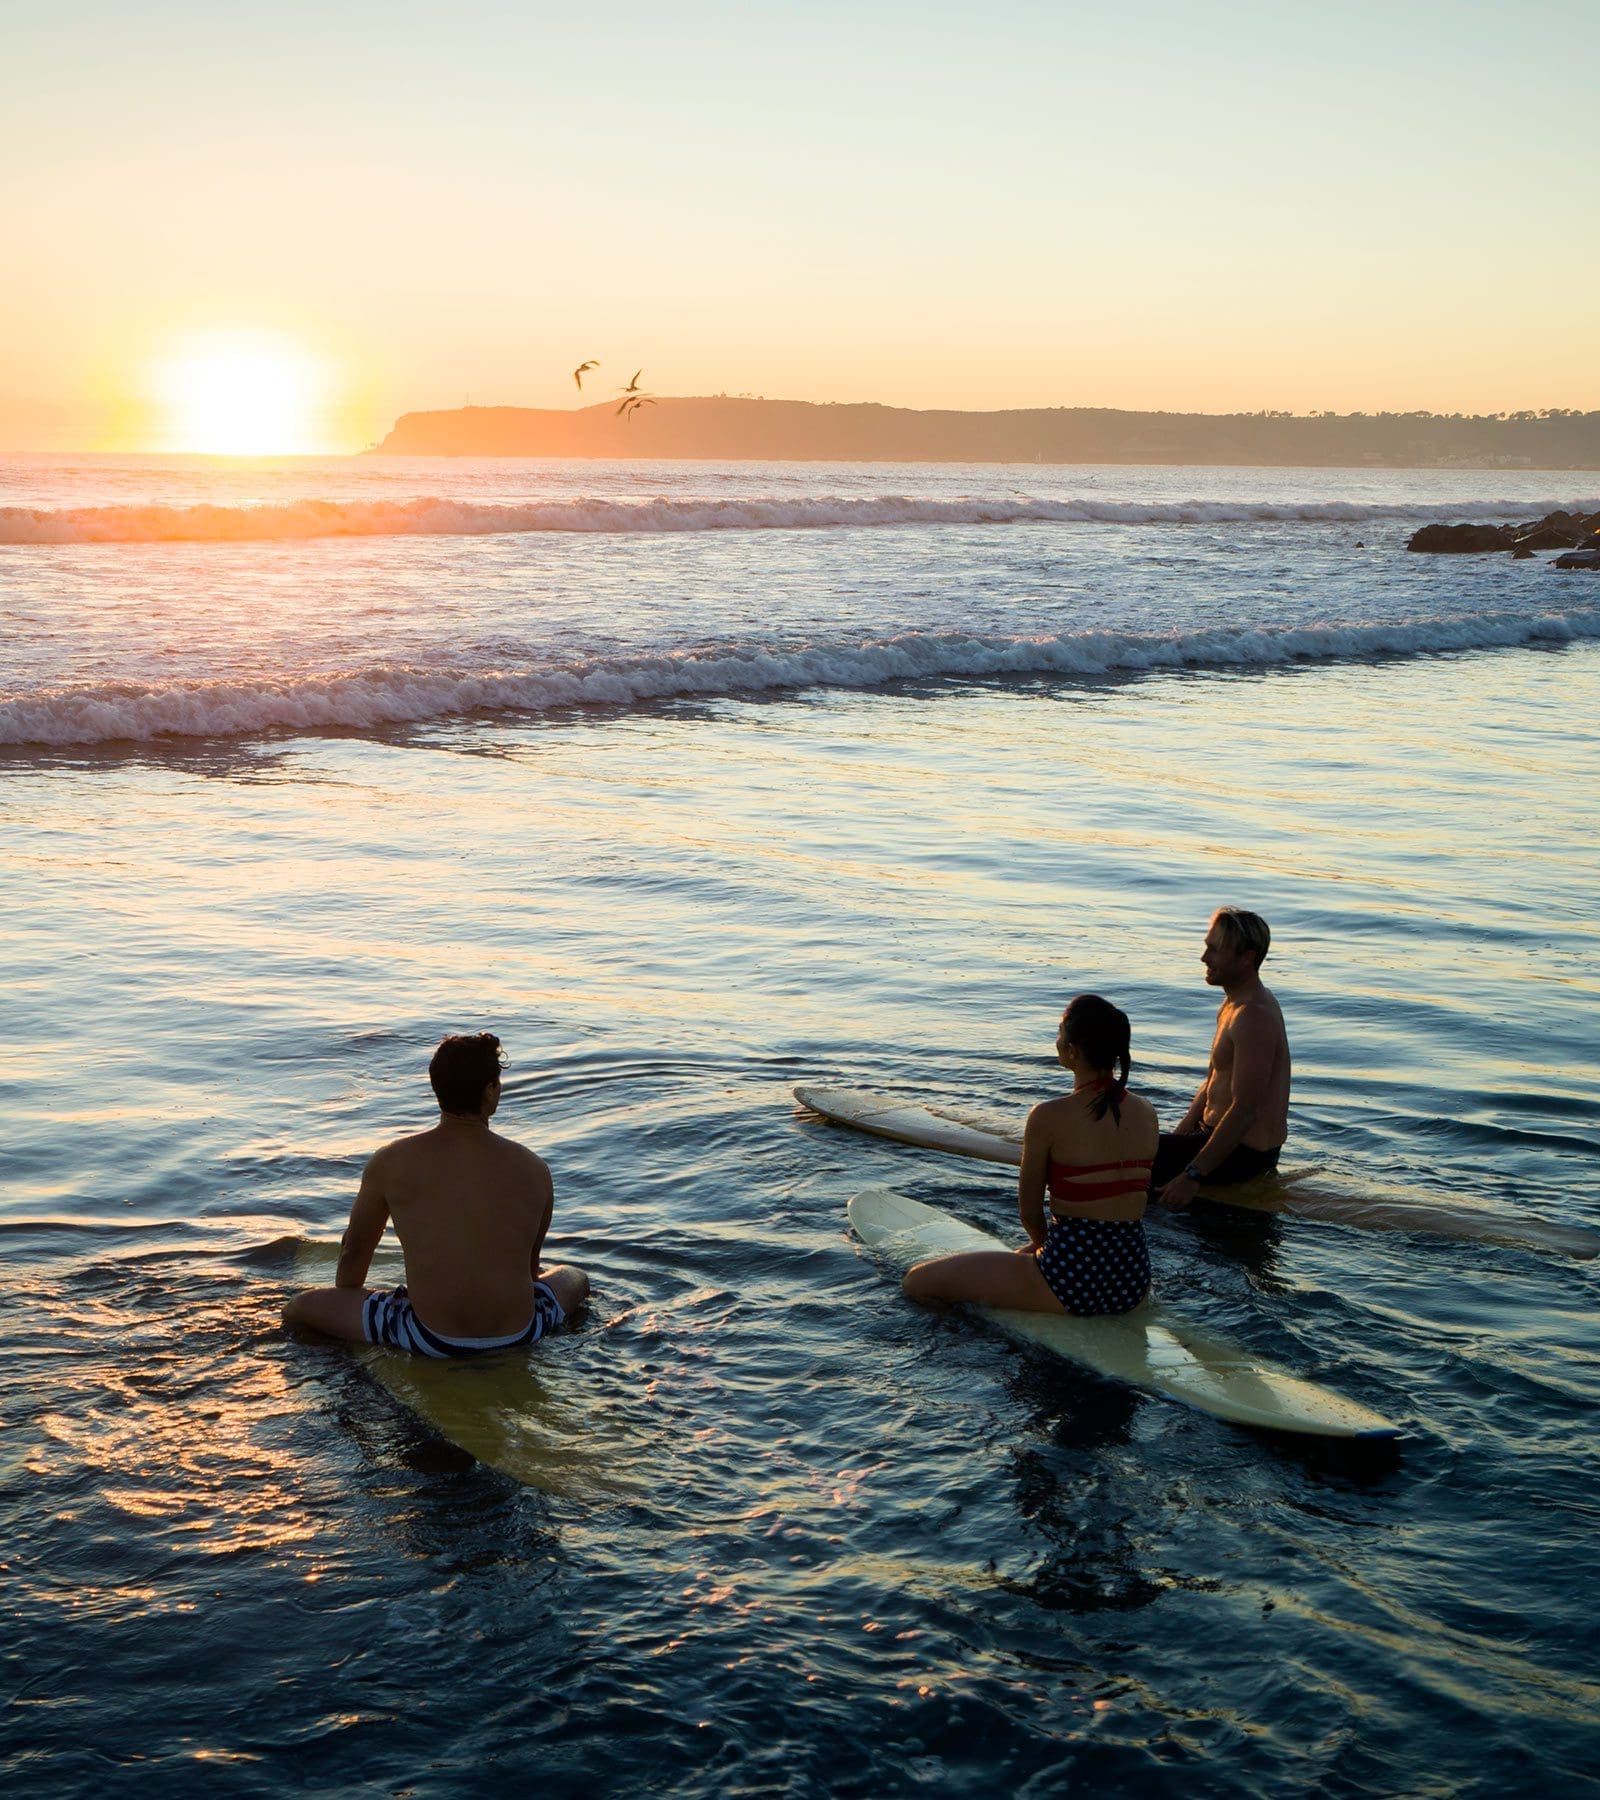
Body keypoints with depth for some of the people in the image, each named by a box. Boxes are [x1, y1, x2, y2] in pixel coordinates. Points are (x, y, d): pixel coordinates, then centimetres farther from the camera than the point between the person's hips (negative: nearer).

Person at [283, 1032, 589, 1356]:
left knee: (299, 1307, 14)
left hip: (434, 1339, -1)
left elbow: (353, 1252, 8)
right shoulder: (533, 1169, -2)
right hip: (519, 1335, 2)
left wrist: (344, 1315, 27)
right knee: (576, 1279, 34)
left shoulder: (391, 1163, -6)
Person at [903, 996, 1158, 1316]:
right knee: (1026, 1253, 41)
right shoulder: (1147, 1113, 3)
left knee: (918, 1281, 2)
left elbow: (1029, 1212, -4)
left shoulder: (1050, 1117, -15)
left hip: (1074, 1280, -7)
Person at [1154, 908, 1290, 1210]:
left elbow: (1245, 1111, -28)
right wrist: (1179, 1136, 9)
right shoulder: (1233, 1003, 10)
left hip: (1243, 1153, -11)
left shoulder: (1253, 1018, -24)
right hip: (1219, 1134, 11)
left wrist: (1193, 1175, -28)